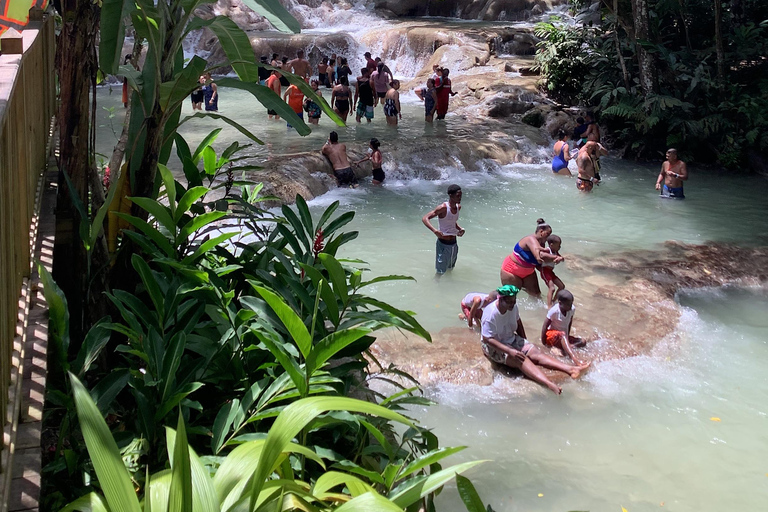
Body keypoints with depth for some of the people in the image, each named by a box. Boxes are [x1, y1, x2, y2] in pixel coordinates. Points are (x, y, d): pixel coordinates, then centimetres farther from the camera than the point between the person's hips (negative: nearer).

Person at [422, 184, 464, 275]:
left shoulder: (458, 207, 2)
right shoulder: (443, 208, -21)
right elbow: (425, 218, -25)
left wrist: (460, 229, 3)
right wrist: (435, 231, -39)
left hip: (454, 243, 7)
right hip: (443, 243, -7)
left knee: (451, 268, 23)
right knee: (441, 272, 1)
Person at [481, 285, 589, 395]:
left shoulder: (513, 307, -6)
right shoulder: (490, 314, -27)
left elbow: (518, 323, 13)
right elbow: (487, 339, -27)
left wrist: (524, 343, 12)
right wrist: (510, 351, -33)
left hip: (511, 340, 7)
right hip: (494, 346, -7)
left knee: (535, 352, -15)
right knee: (521, 360, -30)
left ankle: (571, 369, -31)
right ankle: (551, 385, -52)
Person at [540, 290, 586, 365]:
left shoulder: (572, 309, -11)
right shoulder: (554, 311, -25)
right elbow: (545, 327, -19)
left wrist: (567, 336, 5)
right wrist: (544, 344, -17)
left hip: (563, 336, 7)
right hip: (551, 335, -7)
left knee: (582, 342, -11)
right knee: (562, 334, -40)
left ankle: (563, 348, -31)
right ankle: (574, 359, -59)